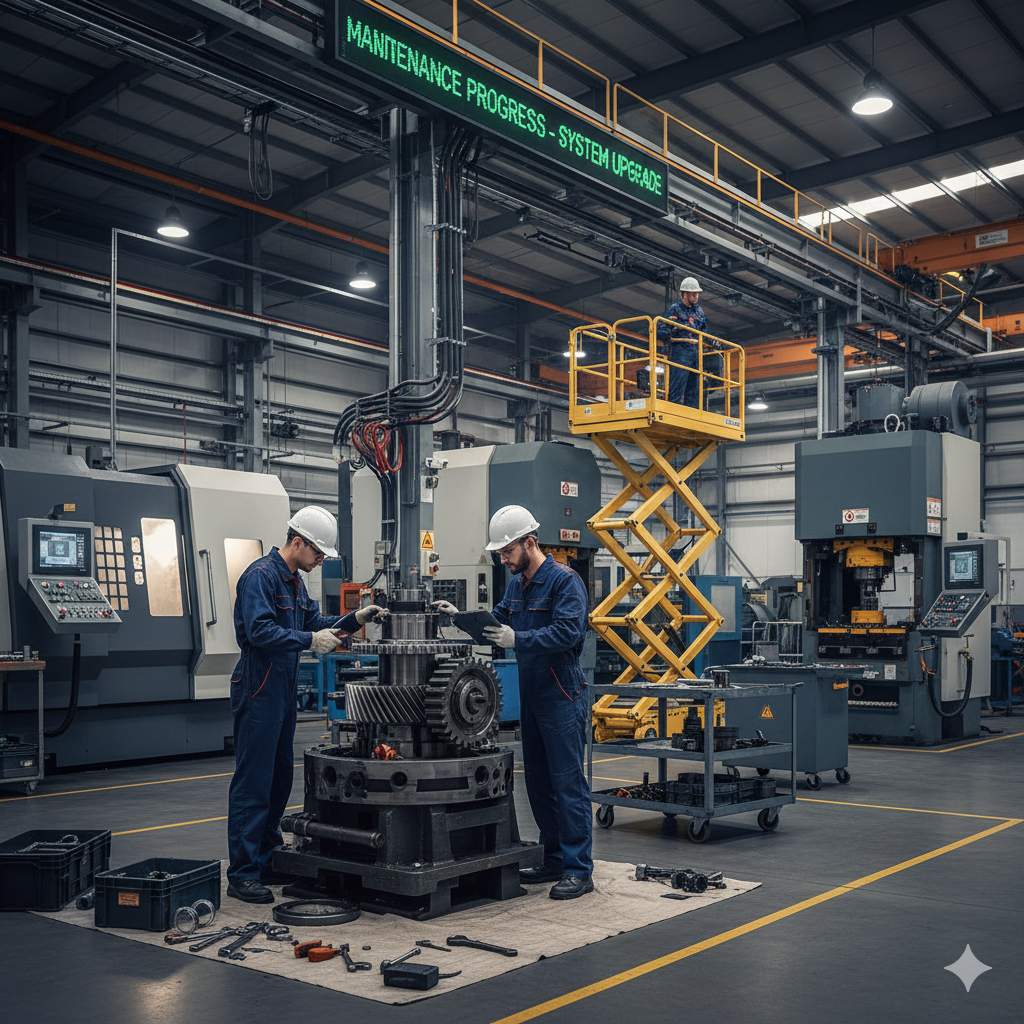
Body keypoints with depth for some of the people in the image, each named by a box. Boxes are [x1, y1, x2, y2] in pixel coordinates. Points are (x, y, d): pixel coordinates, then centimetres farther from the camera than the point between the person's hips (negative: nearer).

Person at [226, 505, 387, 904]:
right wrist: (309, 641, -25)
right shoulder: (260, 575, -14)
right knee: (252, 782, -7)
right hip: (259, 689, -10)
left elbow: (314, 623, 20)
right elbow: (260, 632, -24)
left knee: (279, 779, 14)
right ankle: (242, 874, -2)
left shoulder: (293, 580, 17)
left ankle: (265, 861, 24)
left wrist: (354, 619, 7)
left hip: (283, 690, 10)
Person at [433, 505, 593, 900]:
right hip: (531, 694, 9)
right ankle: (555, 859, 25)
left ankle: (579, 870, 0)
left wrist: (517, 640, -31)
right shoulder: (517, 584, 14)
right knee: (538, 782, 14)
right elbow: (498, 620, 17)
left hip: (562, 696, -9)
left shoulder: (564, 581, -14)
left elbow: (567, 631, -24)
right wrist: (462, 617, 2)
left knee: (568, 782, -6)